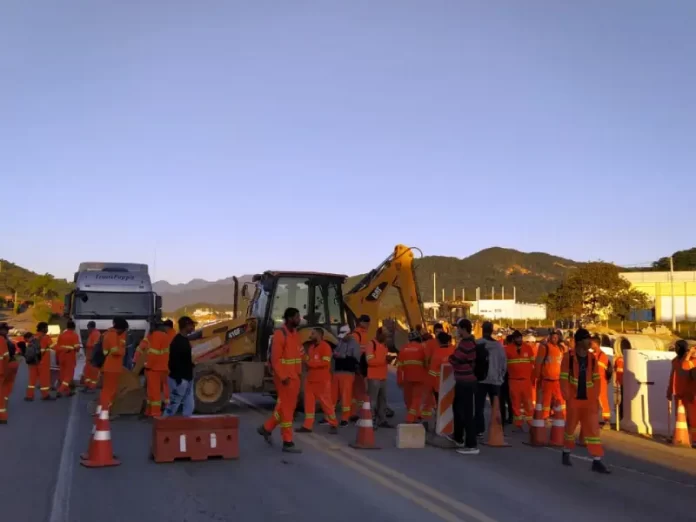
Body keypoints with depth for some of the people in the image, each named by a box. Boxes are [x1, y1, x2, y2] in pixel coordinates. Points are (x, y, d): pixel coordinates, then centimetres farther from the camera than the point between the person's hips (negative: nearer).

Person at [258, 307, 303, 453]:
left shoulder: (295, 334, 12)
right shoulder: (280, 334, -16)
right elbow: (275, 359, -19)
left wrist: (299, 373, 9)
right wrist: (283, 377, -21)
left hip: (294, 377, 9)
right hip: (285, 378, -9)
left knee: (288, 407, 16)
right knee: (286, 408, -2)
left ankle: (266, 428, 32)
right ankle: (287, 442, 6)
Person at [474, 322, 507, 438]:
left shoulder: (477, 344, -8)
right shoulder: (499, 345, 0)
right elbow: (504, 363, 4)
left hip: (480, 379, -2)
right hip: (495, 380, 2)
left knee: (479, 406, 3)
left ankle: (479, 430, 0)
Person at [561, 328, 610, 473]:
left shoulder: (592, 358, 4)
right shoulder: (568, 356, -8)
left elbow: (596, 379, 8)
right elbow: (563, 378, -9)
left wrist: (595, 396, 0)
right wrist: (567, 397, -13)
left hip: (589, 400, 3)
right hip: (574, 399, -3)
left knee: (593, 428, -3)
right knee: (570, 426, 12)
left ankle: (597, 461, -2)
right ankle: (566, 453, 33)